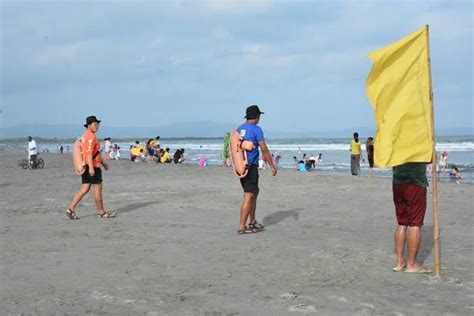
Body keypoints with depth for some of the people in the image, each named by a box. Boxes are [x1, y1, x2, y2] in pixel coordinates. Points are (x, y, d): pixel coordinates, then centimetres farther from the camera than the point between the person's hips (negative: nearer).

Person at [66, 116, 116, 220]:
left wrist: (102, 162, 31)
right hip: (92, 166, -10)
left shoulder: (86, 135, 18)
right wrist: (91, 168, -29)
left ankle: (71, 209, 5)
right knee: (98, 188, 0)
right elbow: (89, 153, -24)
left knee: (85, 189, 10)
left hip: (87, 166, 10)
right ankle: (101, 212, 9)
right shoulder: (90, 136, -15)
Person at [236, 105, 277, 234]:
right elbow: (264, 150, -12)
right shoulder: (256, 129, -11)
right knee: (249, 196, -6)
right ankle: (242, 227, -8)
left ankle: (253, 222, 27)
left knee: (254, 192, 20)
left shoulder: (239, 129, 12)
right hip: (251, 166, -8)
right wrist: (272, 166, -5)